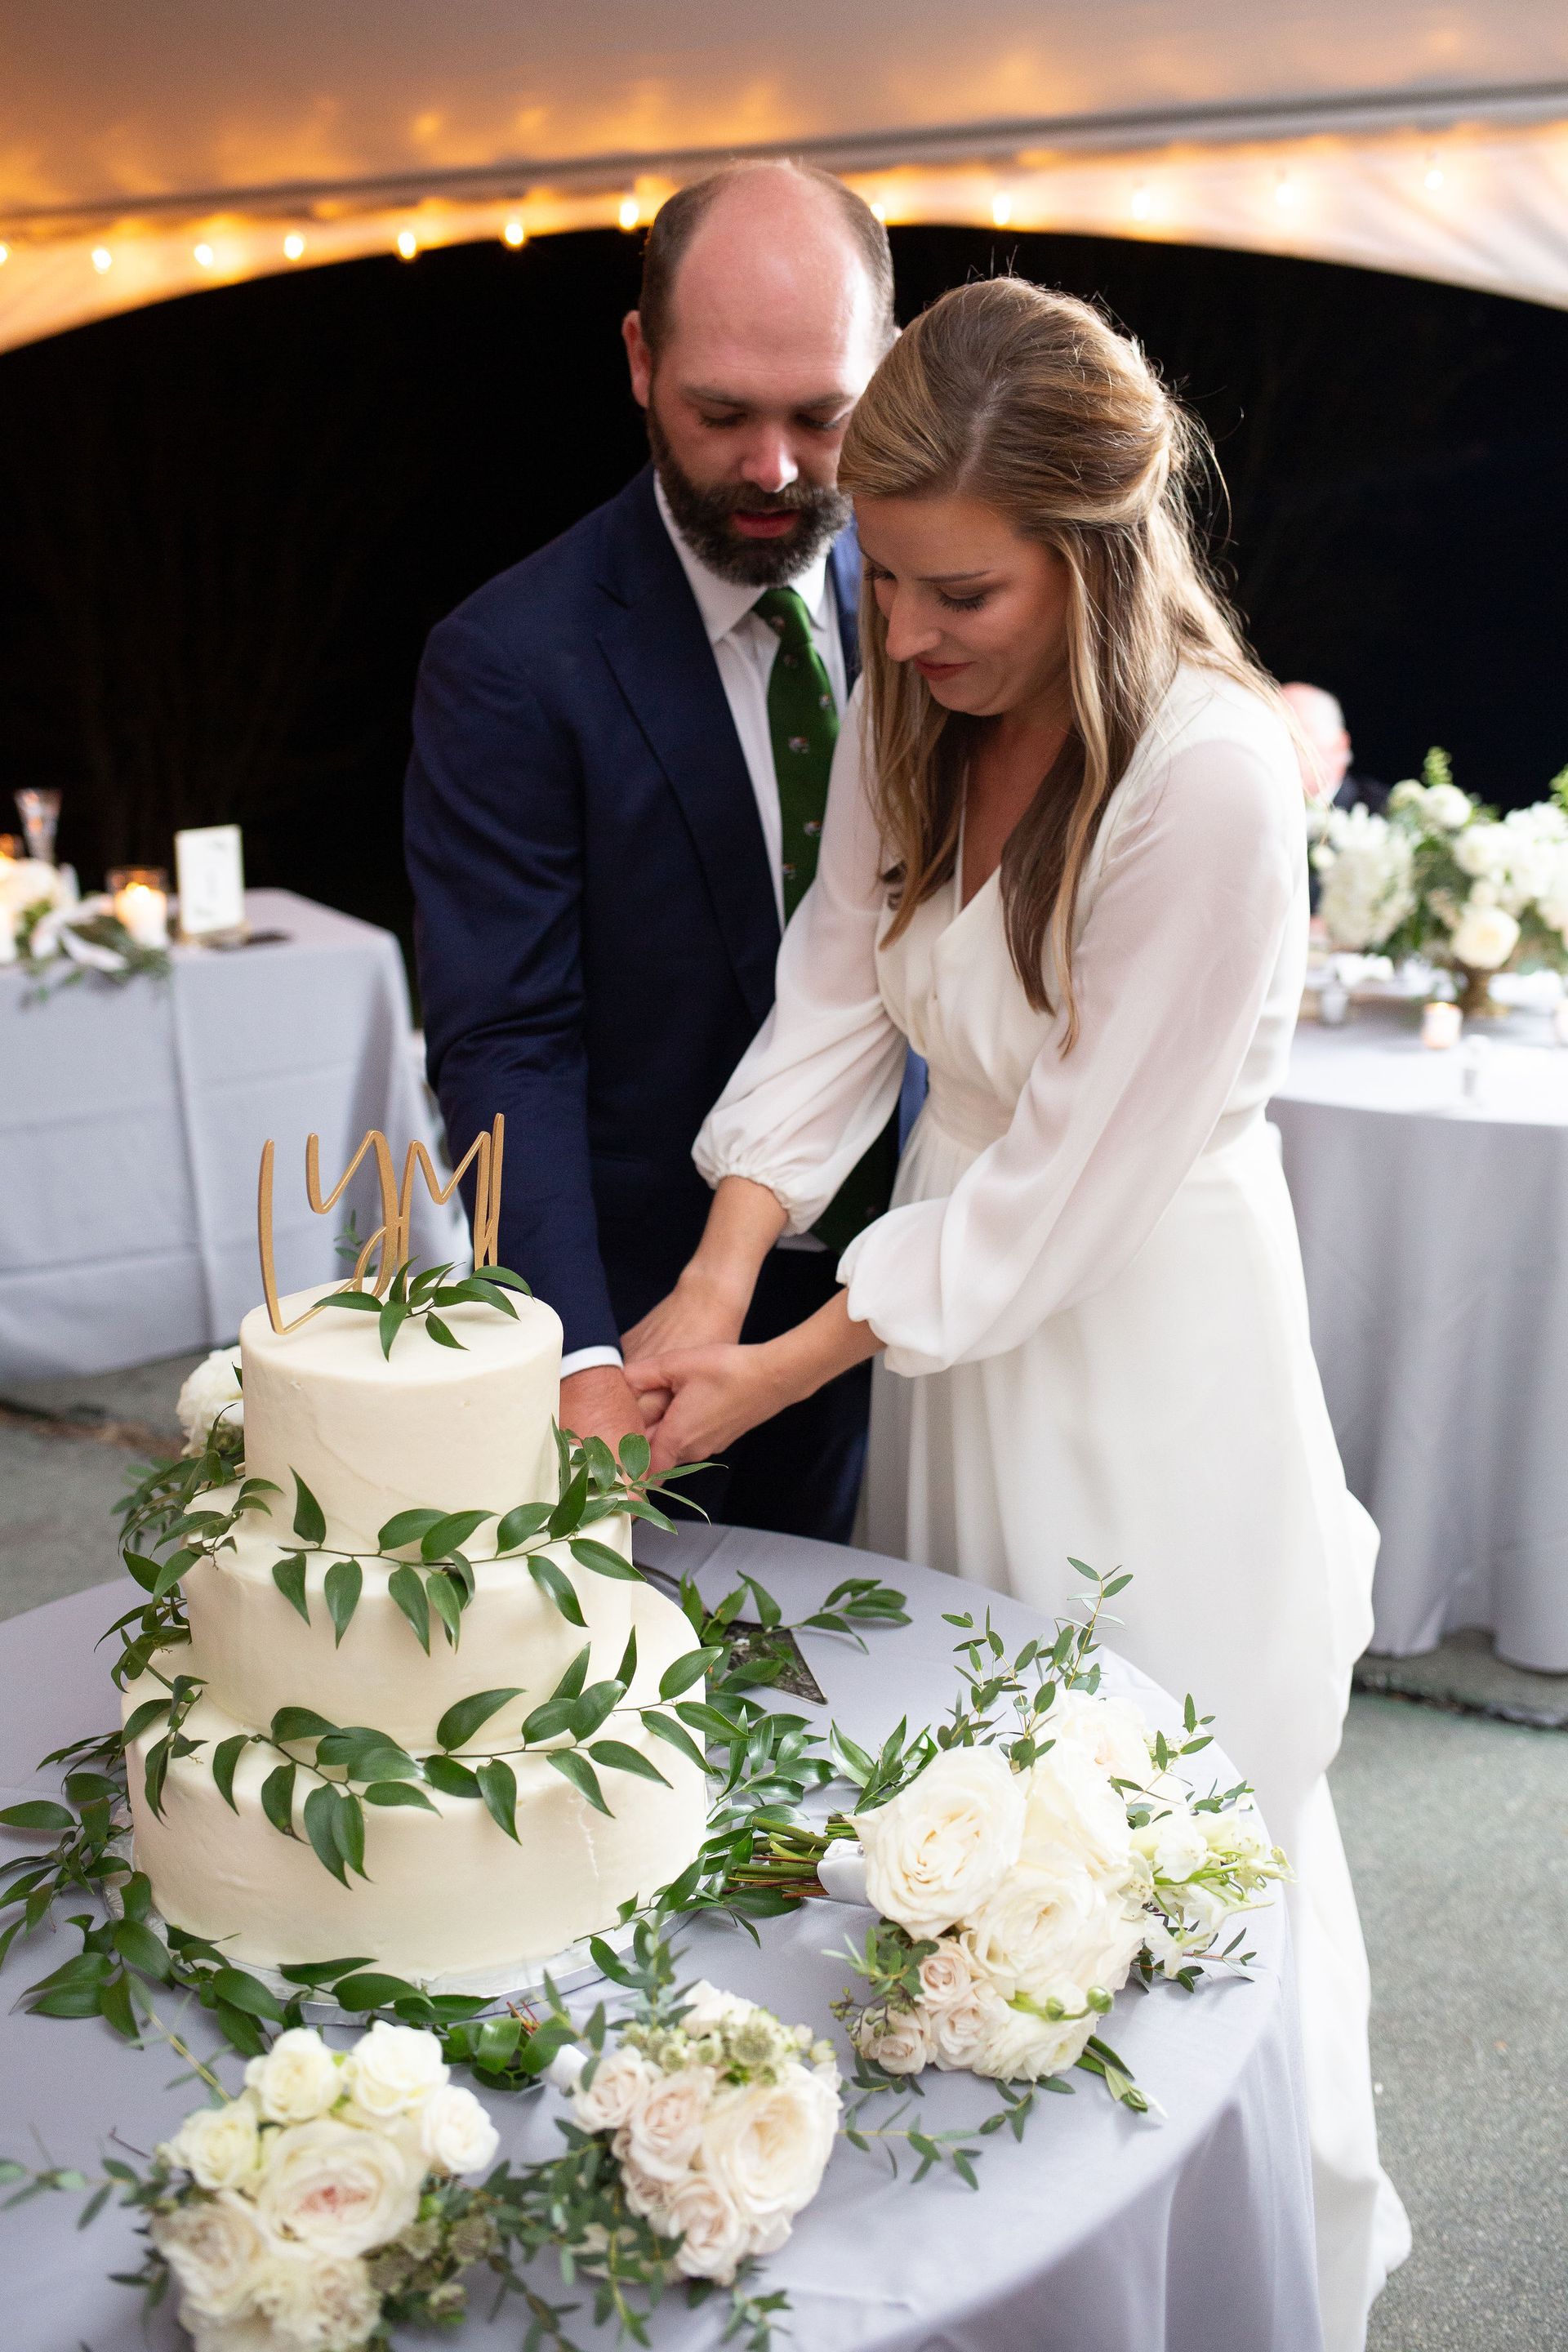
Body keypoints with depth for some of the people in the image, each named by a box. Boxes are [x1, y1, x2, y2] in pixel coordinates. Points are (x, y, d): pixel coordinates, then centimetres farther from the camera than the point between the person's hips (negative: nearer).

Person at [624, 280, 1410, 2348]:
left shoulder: (1213, 774, -26)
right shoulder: (911, 703, -4)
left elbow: (1072, 1169, -22)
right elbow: (837, 991, 0)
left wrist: (783, 1371, -18)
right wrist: (717, 1282, -12)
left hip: (1147, 1337, -6)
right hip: (954, 1297, 7)